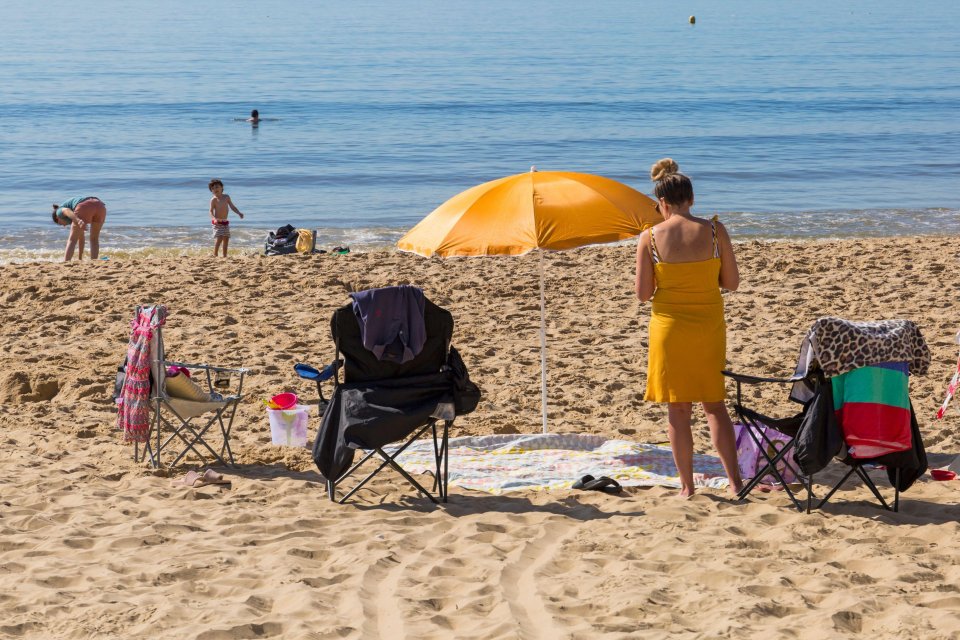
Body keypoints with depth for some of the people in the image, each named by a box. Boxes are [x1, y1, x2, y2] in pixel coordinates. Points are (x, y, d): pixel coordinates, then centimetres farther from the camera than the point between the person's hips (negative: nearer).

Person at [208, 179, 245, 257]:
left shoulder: (226, 197, 6)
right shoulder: (214, 200, -10)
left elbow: (232, 206, 13)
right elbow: (211, 211, -14)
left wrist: (239, 213, -1)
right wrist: (214, 218, -32)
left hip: (225, 222, 6)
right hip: (217, 223, -6)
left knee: (226, 239, 9)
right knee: (219, 238, -17)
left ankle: (225, 256, 18)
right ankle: (215, 255, -11)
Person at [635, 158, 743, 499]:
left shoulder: (650, 237, -9)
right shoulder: (714, 231, -6)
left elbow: (643, 293, -7)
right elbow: (732, 282, -2)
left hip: (670, 325, -1)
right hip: (709, 326, 2)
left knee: (678, 409, 8)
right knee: (715, 405, 14)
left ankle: (687, 486, 12)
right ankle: (734, 480, 9)